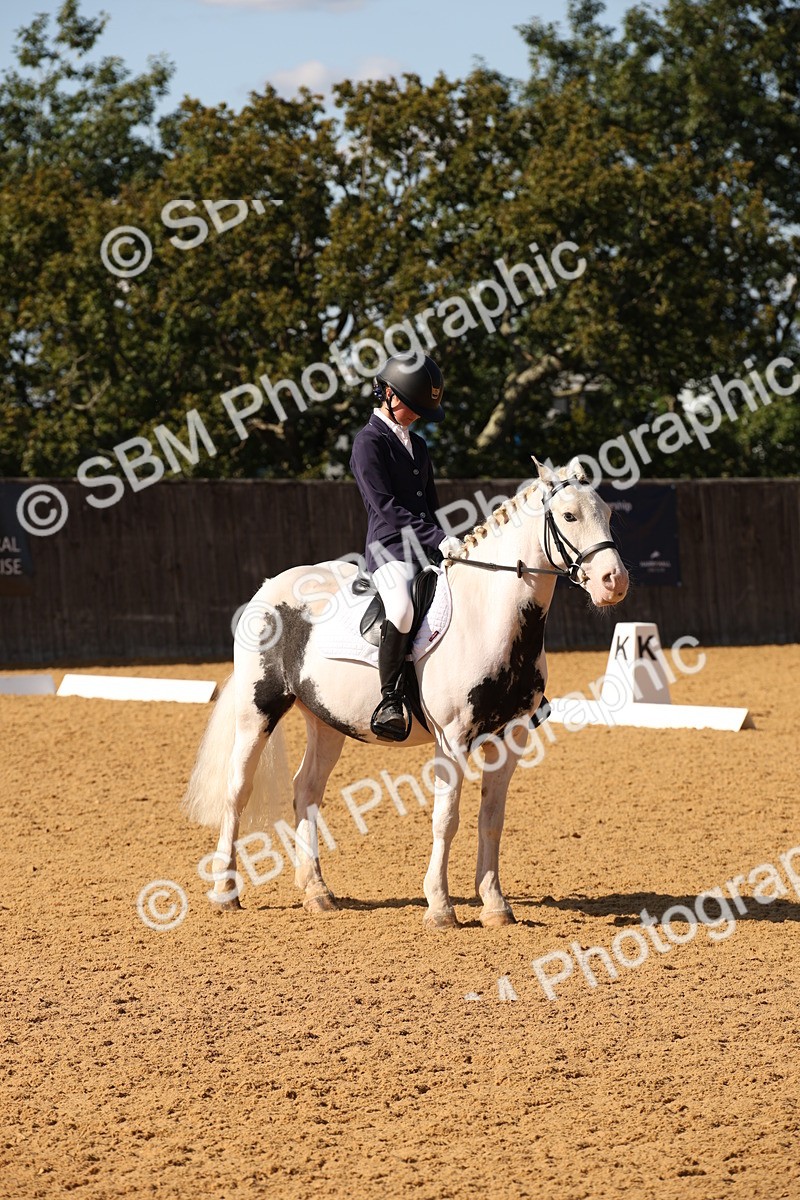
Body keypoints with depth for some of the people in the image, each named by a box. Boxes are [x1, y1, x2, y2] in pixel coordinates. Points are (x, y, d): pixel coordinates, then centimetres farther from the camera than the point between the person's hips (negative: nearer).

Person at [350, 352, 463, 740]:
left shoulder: (417, 444, 20)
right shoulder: (369, 442, -6)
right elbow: (385, 506, -15)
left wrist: (445, 544, 7)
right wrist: (437, 539, -21)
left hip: (427, 549, 8)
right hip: (390, 548, -8)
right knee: (403, 607, -36)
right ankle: (390, 703, -33)